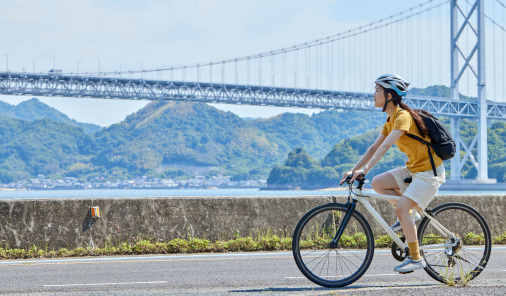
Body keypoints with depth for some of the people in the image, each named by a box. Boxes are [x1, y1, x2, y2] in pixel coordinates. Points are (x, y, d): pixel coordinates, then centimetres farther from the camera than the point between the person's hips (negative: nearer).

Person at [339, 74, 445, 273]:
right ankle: (409, 215, 10)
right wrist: (353, 170, 2)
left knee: (401, 208, -20)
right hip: (412, 169, 9)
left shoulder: (403, 116, -20)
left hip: (429, 171, -9)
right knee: (377, 183, -6)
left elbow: (385, 146, -31)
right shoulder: (391, 120, 8)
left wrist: (365, 169, -36)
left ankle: (415, 258, -10)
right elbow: (374, 147, 9)